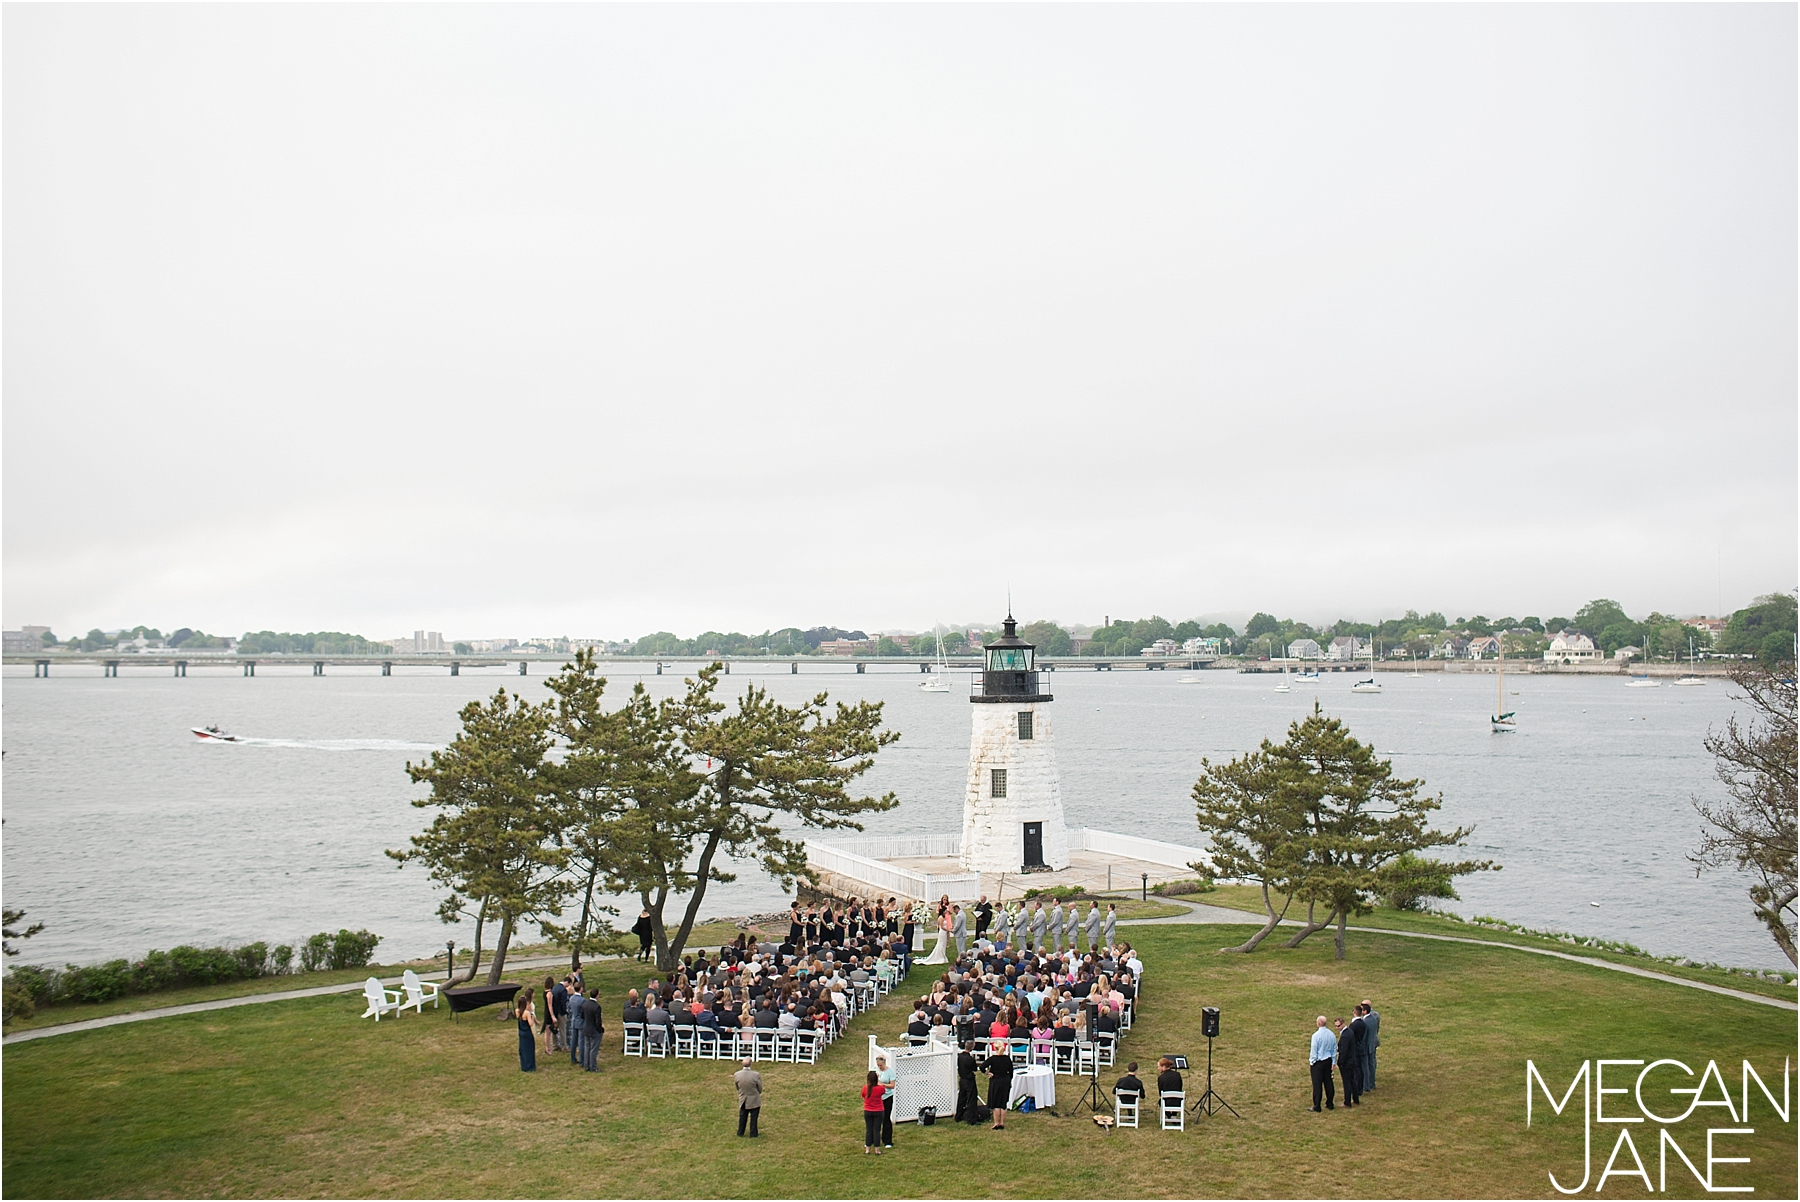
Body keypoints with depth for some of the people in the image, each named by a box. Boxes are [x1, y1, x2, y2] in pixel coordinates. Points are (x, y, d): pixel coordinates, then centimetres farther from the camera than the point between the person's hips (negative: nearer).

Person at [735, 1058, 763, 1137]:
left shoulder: (736, 1075, -19)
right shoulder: (756, 1075, -27)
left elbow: (737, 1087, -1)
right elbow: (760, 1089, -12)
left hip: (743, 1100, 3)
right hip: (754, 1101, -3)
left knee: (742, 1117, 22)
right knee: (753, 1118, 14)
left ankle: (740, 1133, 34)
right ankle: (753, 1134, 23)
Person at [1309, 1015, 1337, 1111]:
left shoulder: (1316, 1035, -18)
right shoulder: (1331, 1034, 1)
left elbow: (1314, 1050, -13)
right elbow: (1335, 1049, 9)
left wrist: (1311, 1062, 0)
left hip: (1318, 1062, -6)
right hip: (1328, 1061, 6)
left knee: (1317, 1084, -1)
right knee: (1328, 1082, 15)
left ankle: (1316, 1107, 3)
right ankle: (1330, 1104, 22)